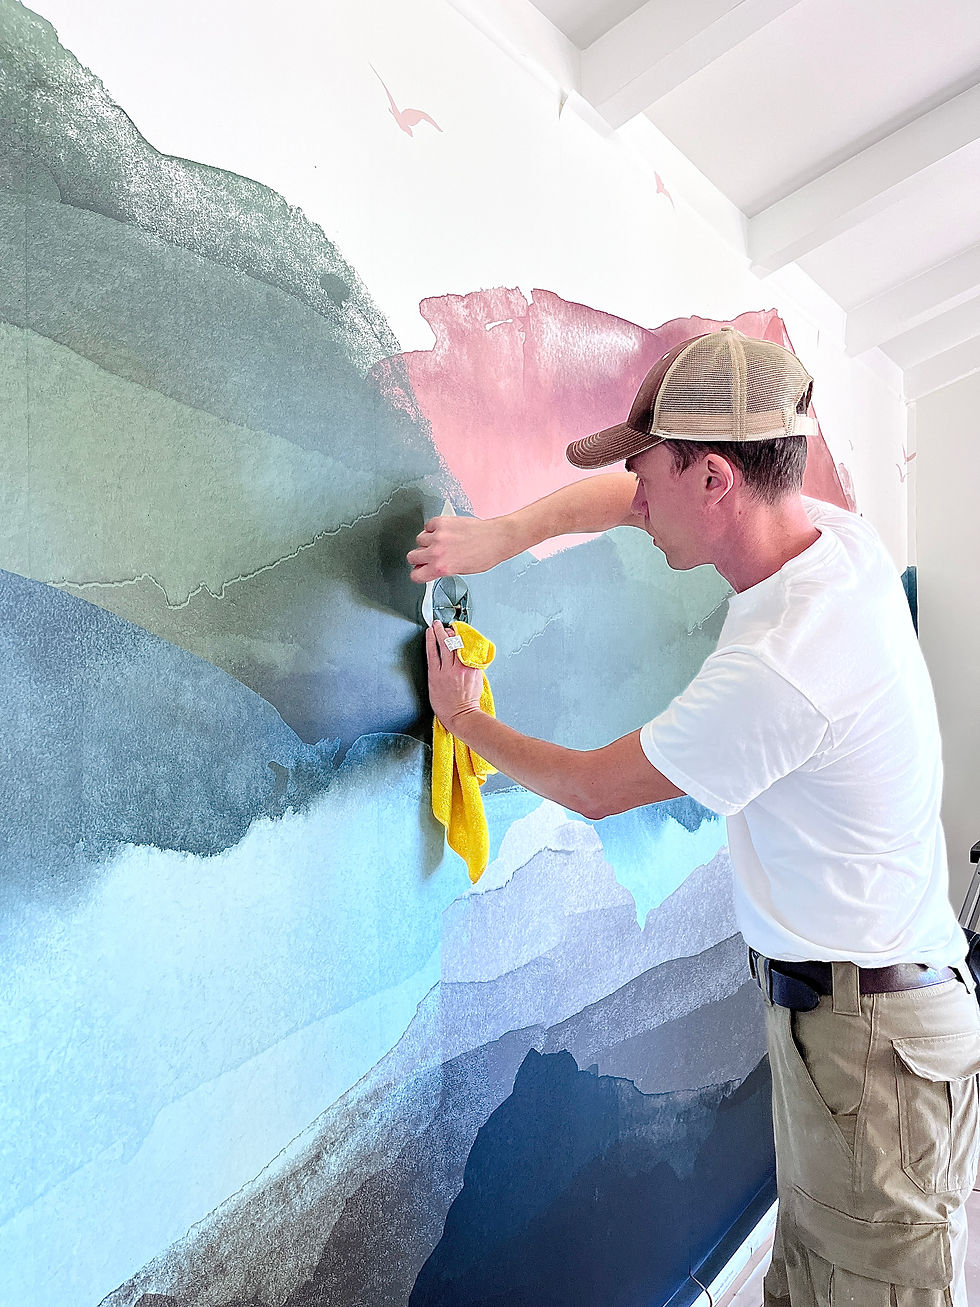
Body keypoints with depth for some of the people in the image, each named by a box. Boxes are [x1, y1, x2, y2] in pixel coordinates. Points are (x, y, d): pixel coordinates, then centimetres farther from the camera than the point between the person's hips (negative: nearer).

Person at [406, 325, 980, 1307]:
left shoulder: (774, 670, -31)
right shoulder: (837, 534, -5)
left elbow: (592, 788, -14)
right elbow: (631, 498, 10)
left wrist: (463, 718, 1)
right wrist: (506, 533, -2)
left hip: (867, 1036, -8)